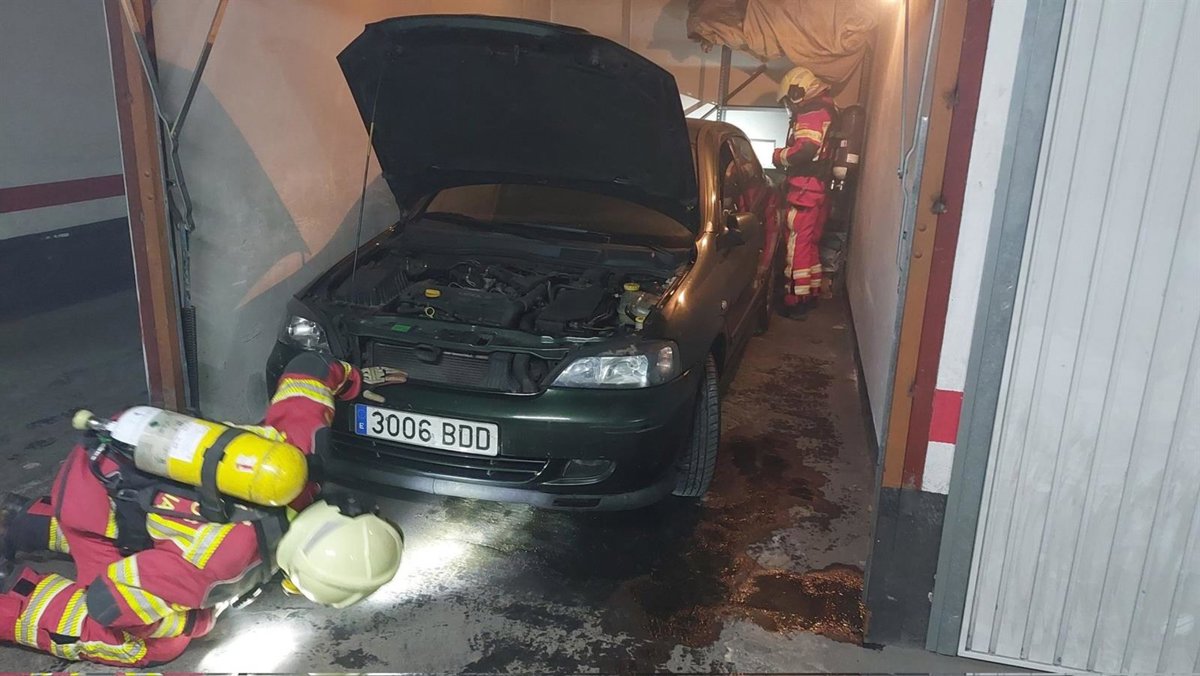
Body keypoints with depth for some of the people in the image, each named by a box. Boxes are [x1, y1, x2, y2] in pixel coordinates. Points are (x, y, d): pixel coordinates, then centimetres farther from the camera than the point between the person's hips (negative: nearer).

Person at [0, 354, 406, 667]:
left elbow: (308, 367, -8)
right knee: (150, 645, -8)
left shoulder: (296, 449, -23)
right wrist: (206, 613, -13)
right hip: (93, 492, -7)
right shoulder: (220, 559, -37)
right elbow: (109, 601, -27)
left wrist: (354, 378, 12)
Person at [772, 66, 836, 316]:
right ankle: (811, 292, 26)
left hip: (806, 191, -10)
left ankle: (796, 300, -2)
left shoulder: (811, 112, -14)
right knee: (810, 242, 17)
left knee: (797, 244, -5)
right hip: (821, 190, 10)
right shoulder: (828, 110, 19)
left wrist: (779, 156, -10)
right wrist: (789, 159, 15)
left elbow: (806, 149, -26)